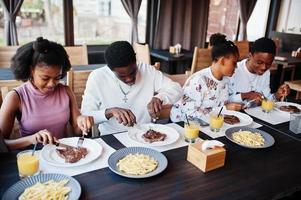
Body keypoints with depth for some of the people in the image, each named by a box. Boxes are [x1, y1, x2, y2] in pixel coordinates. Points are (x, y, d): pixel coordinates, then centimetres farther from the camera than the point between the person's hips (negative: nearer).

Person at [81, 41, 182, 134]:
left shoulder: (147, 70, -4)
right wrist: (110, 112, -25)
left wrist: (159, 98, -19)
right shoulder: (97, 77, -9)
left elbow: (176, 89, -1)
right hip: (112, 138, -2)